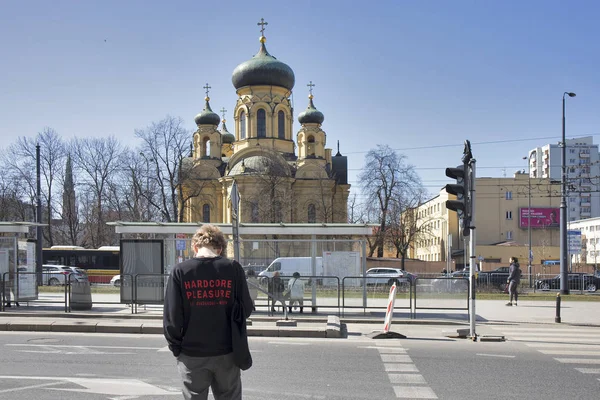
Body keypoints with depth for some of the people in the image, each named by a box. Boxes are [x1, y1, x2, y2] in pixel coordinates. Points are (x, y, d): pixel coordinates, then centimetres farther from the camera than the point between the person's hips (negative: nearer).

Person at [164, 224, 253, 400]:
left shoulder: (180, 271, -6)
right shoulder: (233, 268, -5)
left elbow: (172, 316, -7)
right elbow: (246, 309, -1)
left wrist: (176, 347, 6)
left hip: (192, 354, 0)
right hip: (226, 352, 1)